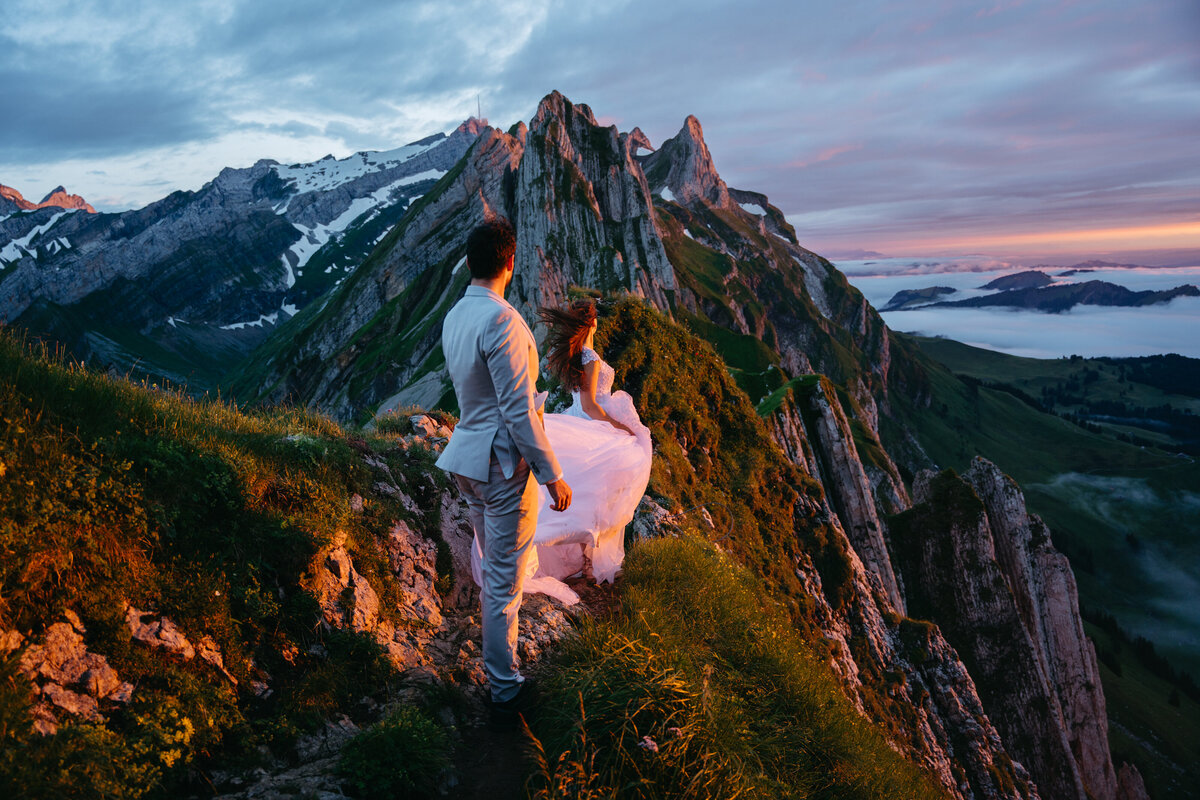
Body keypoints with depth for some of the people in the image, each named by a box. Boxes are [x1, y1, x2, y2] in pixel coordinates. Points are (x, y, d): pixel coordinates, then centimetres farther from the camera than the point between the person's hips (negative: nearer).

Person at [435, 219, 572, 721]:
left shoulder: (454, 317, 7)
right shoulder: (501, 319, -21)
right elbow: (518, 410, -23)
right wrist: (551, 474, -17)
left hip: (468, 459, 9)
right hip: (503, 463, -9)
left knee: (494, 570, 23)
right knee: (506, 580, 3)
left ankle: (497, 662, 40)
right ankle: (506, 689, 16)